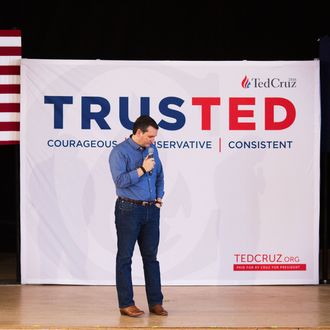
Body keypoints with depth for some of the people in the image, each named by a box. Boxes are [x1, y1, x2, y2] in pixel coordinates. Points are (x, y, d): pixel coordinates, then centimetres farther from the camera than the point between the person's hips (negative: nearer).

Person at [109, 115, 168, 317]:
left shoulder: (152, 149, 10)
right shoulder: (120, 152, -9)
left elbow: (160, 175, 19)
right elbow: (120, 180, -18)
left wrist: (159, 197, 8)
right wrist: (143, 169, -18)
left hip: (151, 210, 6)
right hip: (129, 210, -6)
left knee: (151, 256, 8)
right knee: (125, 257, 1)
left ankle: (156, 302, 13)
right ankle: (126, 304, 6)